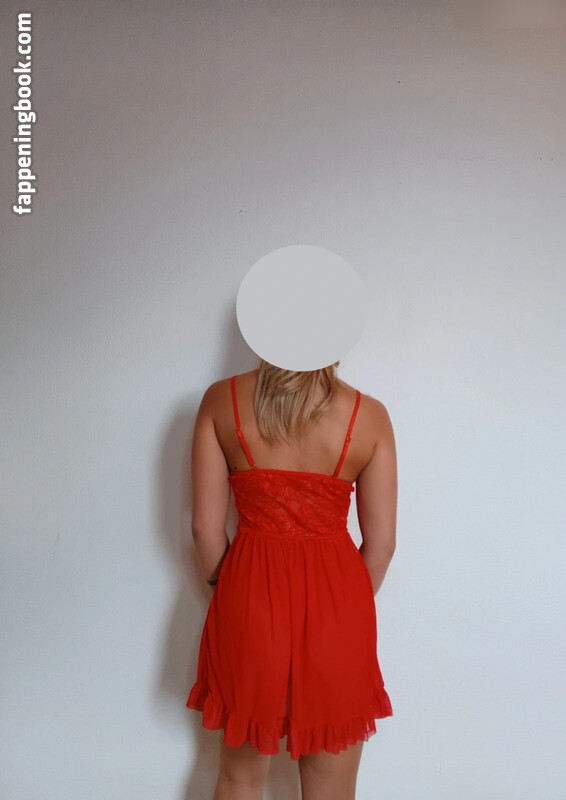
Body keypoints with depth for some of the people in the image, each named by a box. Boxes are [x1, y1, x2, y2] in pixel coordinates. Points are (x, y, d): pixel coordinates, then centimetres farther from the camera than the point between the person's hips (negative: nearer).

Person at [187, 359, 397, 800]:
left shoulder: (221, 399, -6)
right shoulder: (369, 414, -7)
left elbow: (206, 526, -4)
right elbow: (381, 544, -3)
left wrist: (229, 592, 13)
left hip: (249, 596, 1)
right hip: (336, 599, 0)